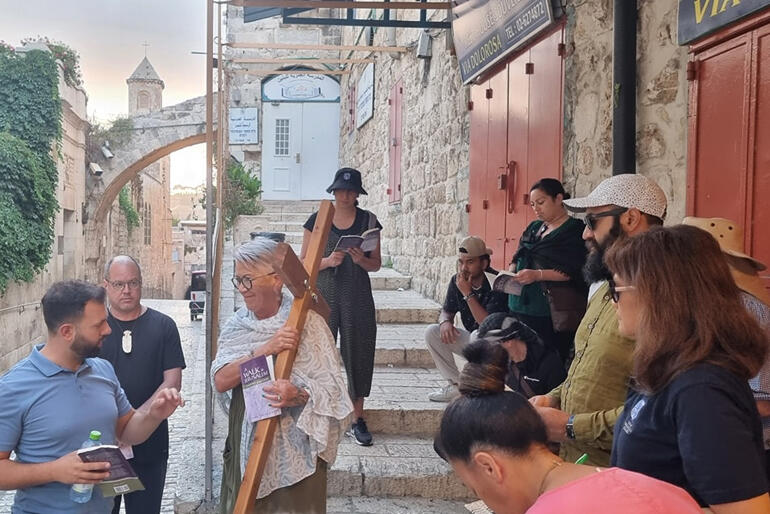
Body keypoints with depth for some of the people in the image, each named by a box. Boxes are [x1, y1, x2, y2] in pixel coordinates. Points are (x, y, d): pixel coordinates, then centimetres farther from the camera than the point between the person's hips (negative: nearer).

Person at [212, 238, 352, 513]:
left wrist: (298, 396, -33)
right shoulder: (237, 324, 3)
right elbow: (220, 381, -11)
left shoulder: (305, 321, -11)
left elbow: (333, 389, -13)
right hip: (245, 446, 5)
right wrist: (265, 350, -23)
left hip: (294, 450, -4)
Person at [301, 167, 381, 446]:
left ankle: (357, 419, 14)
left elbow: (376, 264, 9)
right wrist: (327, 261, -15)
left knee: (358, 353, 2)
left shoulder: (368, 221, 6)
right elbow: (303, 263, 3)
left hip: (358, 296, 1)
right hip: (324, 294, -1)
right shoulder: (317, 220, 3)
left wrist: (361, 260, -12)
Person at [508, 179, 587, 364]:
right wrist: (512, 272, 2)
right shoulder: (534, 227, 19)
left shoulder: (575, 230, -3)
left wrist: (538, 275, -20)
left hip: (554, 311, -6)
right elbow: (518, 257, 24)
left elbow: (574, 271, -11)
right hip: (524, 307, 6)